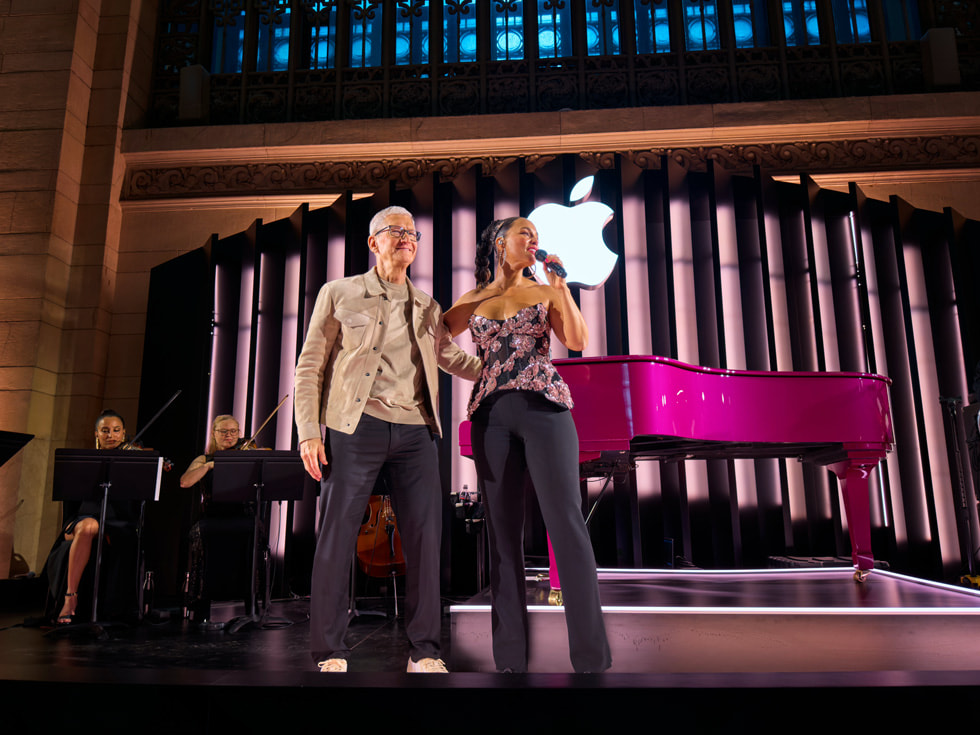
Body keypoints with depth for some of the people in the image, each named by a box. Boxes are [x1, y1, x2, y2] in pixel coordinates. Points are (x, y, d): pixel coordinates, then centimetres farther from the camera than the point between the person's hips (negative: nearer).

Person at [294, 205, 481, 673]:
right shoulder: (339, 294, 9)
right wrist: (308, 431, -5)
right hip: (357, 425, -3)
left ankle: (424, 652, 13)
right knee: (337, 534, -1)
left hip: (415, 431, 3)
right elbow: (311, 365, 5)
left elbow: (451, 358, 26)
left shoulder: (427, 307, 18)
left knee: (425, 537, 0)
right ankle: (330, 655, 12)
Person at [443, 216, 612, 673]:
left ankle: (592, 657, -8)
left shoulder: (546, 292, 14)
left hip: (544, 408, -1)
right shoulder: (472, 301, 17)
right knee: (503, 530, -1)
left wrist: (560, 283, -5)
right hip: (491, 414, 2)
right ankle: (510, 657, 5)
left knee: (566, 522, -13)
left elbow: (578, 340, -1)